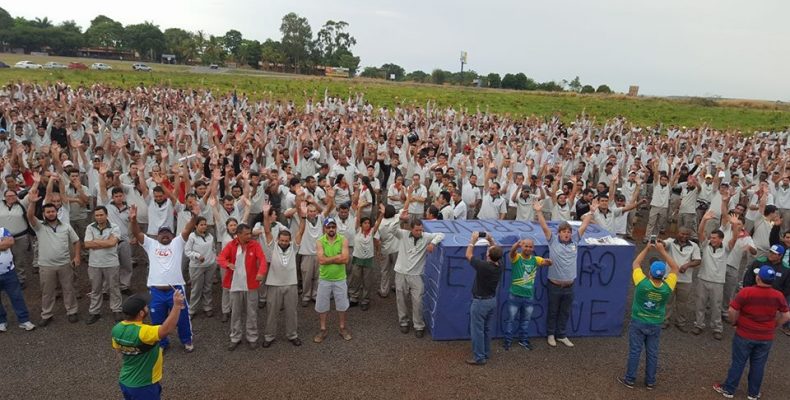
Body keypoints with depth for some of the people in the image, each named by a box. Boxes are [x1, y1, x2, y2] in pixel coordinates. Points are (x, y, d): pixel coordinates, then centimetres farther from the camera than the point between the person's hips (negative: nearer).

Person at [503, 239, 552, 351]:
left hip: (529, 296, 4)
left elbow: (547, 262, -14)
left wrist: (548, 261, -41)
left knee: (525, 320, 19)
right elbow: (512, 251, -34)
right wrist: (518, 243, -58)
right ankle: (507, 340, 24)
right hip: (515, 295, -4)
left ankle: (523, 340, 35)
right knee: (510, 319, 10)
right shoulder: (516, 257, -13)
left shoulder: (535, 259, -1)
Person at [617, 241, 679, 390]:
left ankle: (630, 379, 17)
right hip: (656, 325, 2)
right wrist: (662, 250, -5)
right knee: (652, 353, 13)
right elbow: (675, 268, -3)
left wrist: (647, 248, -2)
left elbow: (636, 264, -7)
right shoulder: (667, 287, -16)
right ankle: (650, 381, 24)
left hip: (638, 323, -2)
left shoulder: (642, 283, -23)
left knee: (634, 352, 7)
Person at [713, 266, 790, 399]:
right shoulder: (779, 296, -8)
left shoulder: (746, 292, -20)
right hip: (766, 338, 3)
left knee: (738, 363, 10)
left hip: (744, 335, -3)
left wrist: (735, 322, 1)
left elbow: (732, 311, -18)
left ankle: (728, 389, 21)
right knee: (758, 365, 16)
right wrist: (773, 326, 14)